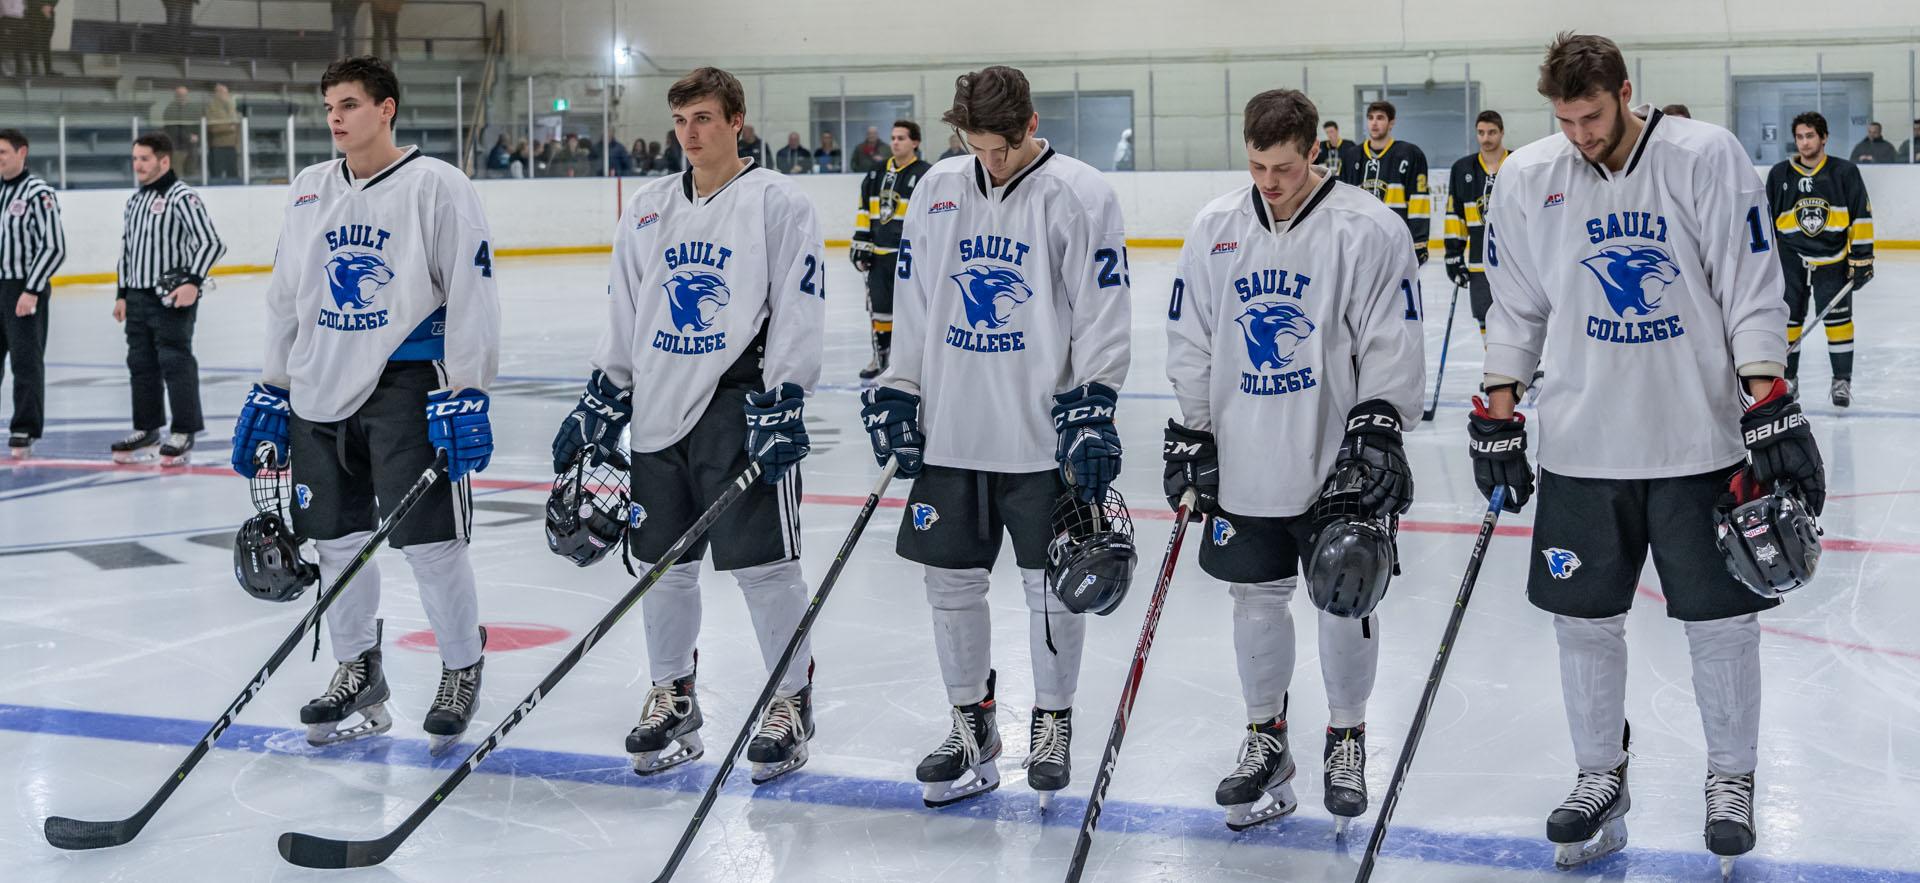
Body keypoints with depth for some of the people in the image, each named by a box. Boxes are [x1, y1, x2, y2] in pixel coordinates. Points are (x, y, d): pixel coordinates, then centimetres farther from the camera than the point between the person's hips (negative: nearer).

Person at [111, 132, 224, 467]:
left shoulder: (182, 197, -11)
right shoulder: (134, 200, 15)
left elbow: (212, 243, -18)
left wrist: (194, 281, -25)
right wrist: (122, 294, 19)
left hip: (172, 298, -8)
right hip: (138, 298, 8)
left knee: (175, 363, -5)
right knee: (141, 365, 13)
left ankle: (183, 434, 3)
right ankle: (146, 432, 22)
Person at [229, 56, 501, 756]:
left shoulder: (436, 186, -7)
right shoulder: (309, 191, 12)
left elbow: (470, 292, -10)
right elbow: (286, 296, 19)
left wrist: (466, 391, -15)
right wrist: (271, 389, 17)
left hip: (406, 384, -6)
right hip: (319, 388, 6)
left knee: (429, 537, -6)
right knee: (336, 539, 10)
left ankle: (462, 671, 13)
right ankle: (357, 677, 25)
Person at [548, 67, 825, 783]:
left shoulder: (778, 203, -4)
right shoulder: (649, 208, 13)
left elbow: (799, 310, -9)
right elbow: (625, 311, 18)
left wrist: (783, 402, -15)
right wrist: (603, 397, 12)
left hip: (740, 406, -5)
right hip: (660, 408, 6)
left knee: (763, 561, -3)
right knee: (665, 561, 10)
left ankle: (791, 700, 11)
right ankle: (671, 697, 25)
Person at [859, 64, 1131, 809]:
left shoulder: (1081, 195, -8)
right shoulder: (937, 190, 6)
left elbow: (1103, 314, -8)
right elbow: (913, 303, 13)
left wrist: (1091, 409, -13)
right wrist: (896, 393, 9)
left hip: (1043, 434, -4)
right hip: (950, 431, 4)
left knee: (1051, 584, 6)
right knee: (950, 579, 9)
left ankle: (1053, 720, 23)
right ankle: (972, 724, 24)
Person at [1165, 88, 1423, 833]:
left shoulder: (1367, 230, -9)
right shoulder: (1214, 229, 4)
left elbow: (1392, 344, -8)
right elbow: (1191, 339, 10)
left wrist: (1379, 426, -15)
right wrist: (1190, 431, 6)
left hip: (1335, 464, -3)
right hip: (1243, 462, 3)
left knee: (1345, 600, 7)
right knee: (1255, 599, 10)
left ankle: (1346, 736, 25)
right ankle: (1265, 739, 26)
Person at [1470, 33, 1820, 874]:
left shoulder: (1706, 157, -10)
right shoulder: (1527, 178, -2)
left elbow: (1751, 292, -9)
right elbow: (1515, 308, 7)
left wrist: (1772, 411, -13)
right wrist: (1497, 418, 5)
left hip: (1700, 440, -2)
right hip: (1582, 444, 2)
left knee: (1720, 617, 6)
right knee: (1584, 617, 8)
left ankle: (1731, 778, 24)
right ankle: (1600, 777, 25)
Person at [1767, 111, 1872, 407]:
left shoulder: (1845, 172, -3)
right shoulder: (1779, 174, 3)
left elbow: (1861, 216, -2)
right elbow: (1766, 220, 10)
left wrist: (1862, 257, -6)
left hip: (1833, 257, -2)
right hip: (1791, 257, 2)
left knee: (1838, 317, -3)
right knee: (1788, 318, 2)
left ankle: (1842, 380, 7)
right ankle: (1787, 377, 15)